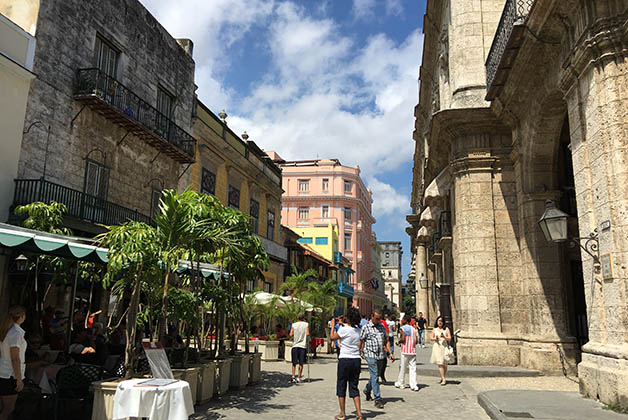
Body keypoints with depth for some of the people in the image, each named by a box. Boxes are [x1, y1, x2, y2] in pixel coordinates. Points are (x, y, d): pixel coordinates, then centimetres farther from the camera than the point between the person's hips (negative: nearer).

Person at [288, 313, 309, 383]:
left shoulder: (294, 325, 3)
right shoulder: (306, 324, 2)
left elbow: (291, 335, -4)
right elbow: (307, 334, -9)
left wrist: (289, 337, 17)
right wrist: (307, 339, 11)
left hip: (295, 345, 1)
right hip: (303, 345, -1)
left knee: (294, 363, 8)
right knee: (301, 363, 7)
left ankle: (293, 377, -3)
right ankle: (299, 378, 9)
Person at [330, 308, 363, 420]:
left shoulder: (344, 329, -15)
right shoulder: (358, 330, 2)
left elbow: (332, 337, -2)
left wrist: (333, 325, 10)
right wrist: (342, 324, 25)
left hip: (345, 359, -5)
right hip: (356, 359, 5)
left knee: (341, 387, 9)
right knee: (354, 387, 13)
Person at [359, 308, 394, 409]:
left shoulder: (382, 326, 11)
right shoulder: (366, 327, -5)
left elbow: (386, 341, 14)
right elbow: (361, 341, -2)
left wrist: (390, 353, 7)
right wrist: (361, 352, -5)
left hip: (381, 355, 5)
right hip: (370, 355, -5)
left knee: (374, 375, 15)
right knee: (374, 376, -7)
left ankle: (367, 390, 38)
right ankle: (378, 399, -2)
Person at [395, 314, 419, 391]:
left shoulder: (403, 328, -7)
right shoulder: (413, 329, 10)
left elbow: (403, 339, -17)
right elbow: (416, 341, 8)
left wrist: (399, 342, 2)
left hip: (405, 351, -5)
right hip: (413, 351, 5)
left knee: (402, 367, 8)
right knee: (413, 368, 3)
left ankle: (401, 383, 20)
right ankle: (413, 385, -3)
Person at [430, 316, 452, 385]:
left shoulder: (446, 329, 6)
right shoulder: (434, 329, 9)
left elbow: (450, 338, 2)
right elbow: (431, 338, 14)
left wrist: (444, 337, -15)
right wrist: (435, 338, -6)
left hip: (444, 346, 0)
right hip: (437, 346, 0)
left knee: (444, 364, 7)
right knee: (440, 363, -10)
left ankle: (443, 377, 24)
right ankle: (443, 379, -9)